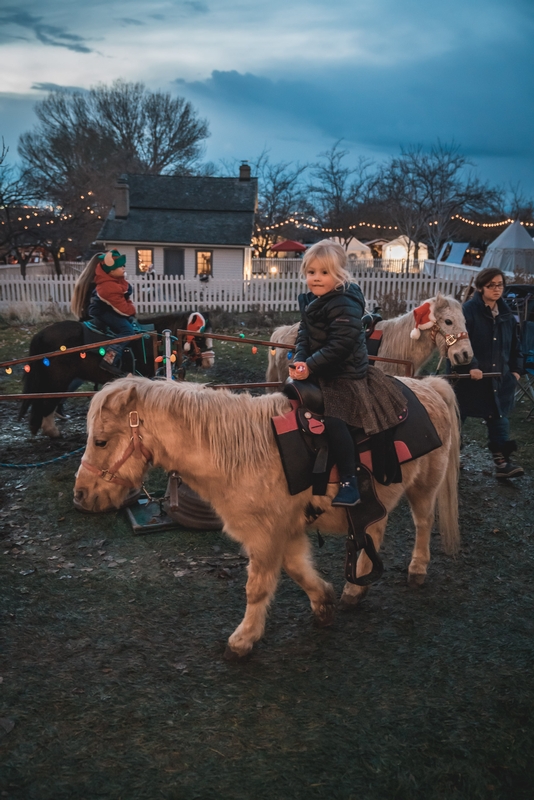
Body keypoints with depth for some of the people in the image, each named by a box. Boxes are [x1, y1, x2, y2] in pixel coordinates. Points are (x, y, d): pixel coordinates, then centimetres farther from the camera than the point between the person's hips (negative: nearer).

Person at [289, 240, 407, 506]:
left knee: (333, 421, -23)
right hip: (319, 372, 10)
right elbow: (304, 335, 9)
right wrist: (299, 360, -9)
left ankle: (349, 482, -15)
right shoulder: (311, 302, 8)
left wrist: (310, 366, -27)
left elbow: (340, 345, -27)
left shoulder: (345, 305, -20)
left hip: (345, 376, -10)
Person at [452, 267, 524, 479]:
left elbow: (515, 346, 18)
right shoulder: (468, 310, -11)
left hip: (500, 378, 5)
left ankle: (502, 463, 9)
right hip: (471, 377, -5)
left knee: (499, 418, 5)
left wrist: (516, 370, 10)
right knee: (457, 417, 9)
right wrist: (471, 366, -26)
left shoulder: (506, 314, 9)